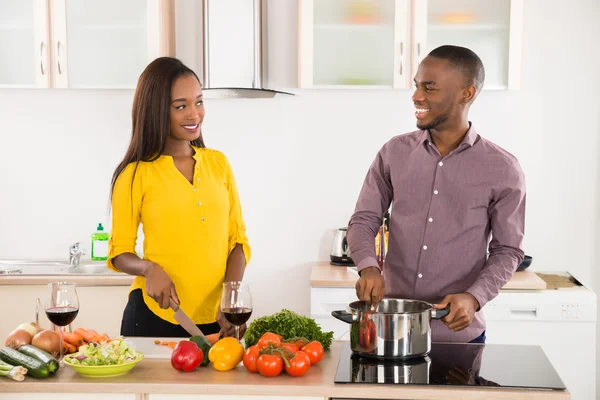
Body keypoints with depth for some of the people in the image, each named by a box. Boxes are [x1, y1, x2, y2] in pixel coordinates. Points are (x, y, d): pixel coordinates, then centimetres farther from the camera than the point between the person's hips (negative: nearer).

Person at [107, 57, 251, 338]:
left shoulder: (218, 163, 5)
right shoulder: (136, 175, -4)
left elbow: (238, 240, 6)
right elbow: (119, 253, 1)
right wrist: (150, 268, -19)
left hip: (217, 318, 3)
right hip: (155, 317, -3)